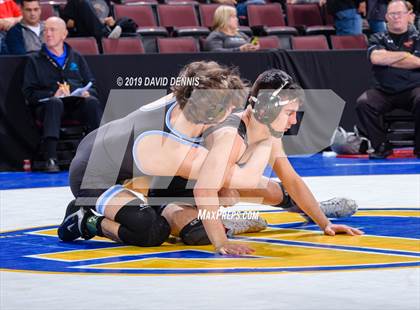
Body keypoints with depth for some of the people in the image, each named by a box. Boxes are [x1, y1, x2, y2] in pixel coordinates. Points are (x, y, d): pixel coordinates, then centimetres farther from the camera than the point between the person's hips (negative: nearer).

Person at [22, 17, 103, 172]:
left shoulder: (76, 58, 25)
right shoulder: (35, 60, 17)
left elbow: (92, 86, 21)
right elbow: (29, 93, 6)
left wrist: (87, 93, -4)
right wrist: (52, 94, -12)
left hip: (78, 102, 2)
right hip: (47, 102, -2)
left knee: (92, 102, -32)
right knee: (54, 103, -38)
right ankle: (51, 158, -49)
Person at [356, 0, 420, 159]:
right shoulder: (378, 39, 15)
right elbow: (376, 58, -8)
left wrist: (387, 60, -3)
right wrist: (405, 54, -3)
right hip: (384, 91, 2)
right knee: (363, 102, -27)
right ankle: (381, 146, -13)